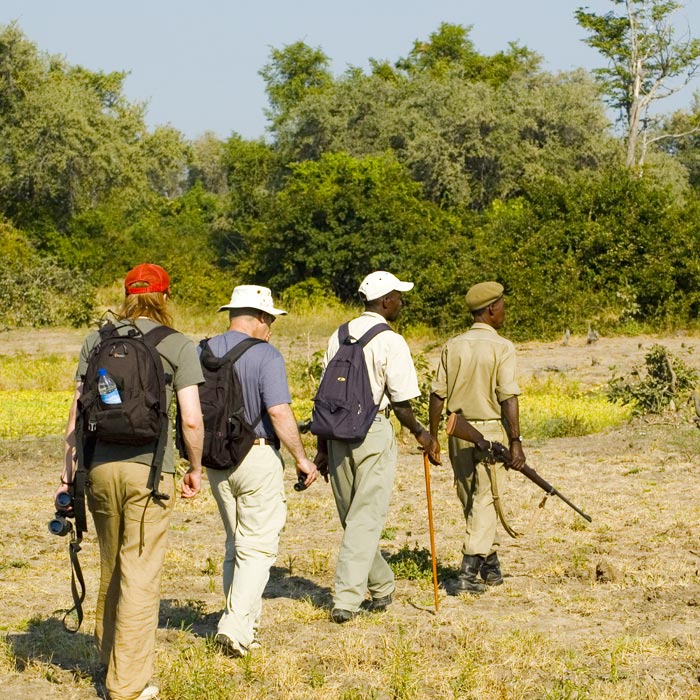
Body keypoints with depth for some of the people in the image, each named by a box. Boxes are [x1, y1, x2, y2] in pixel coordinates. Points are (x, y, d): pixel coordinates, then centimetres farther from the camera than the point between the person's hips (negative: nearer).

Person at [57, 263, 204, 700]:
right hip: (149, 470, -4)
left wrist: (68, 470, 12)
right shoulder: (178, 346, -1)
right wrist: (196, 470, 8)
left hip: (100, 466, 4)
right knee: (140, 576, 1)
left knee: (111, 568, 22)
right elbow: (192, 419, -6)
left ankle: (109, 660, 37)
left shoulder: (96, 341, 9)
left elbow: (77, 410, 7)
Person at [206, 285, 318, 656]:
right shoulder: (265, 355, -12)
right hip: (257, 458, -6)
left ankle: (247, 625, 19)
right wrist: (302, 459, -9)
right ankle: (236, 624, -13)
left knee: (235, 544, 16)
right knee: (258, 547, -2)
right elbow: (279, 413, -19)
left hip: (215, 458, 6)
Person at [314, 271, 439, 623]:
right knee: (366, 518, -3)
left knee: (352, 516, 16)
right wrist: (420, 434, 8)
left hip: (338, 432, 6)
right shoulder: (391, 342, -9)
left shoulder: (338, 337, 8)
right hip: (373, 433, -6)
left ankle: (381, 588, 29)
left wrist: (323, 447, 16)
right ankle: (346, 599, -8)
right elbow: (401, 403, -9)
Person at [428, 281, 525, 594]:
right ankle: (469, 571, -9)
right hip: (491, 431, -4)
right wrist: (515, 442, -15)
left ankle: (490, 564, 29)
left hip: (459, 433, 5)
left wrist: (432, 437, 9)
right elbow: (508, 398, -16)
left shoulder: (452, 346, 3)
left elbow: (438, 395, 3)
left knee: (471, 501, 17)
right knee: (485, 501, 1)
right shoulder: (501, 347, -11)